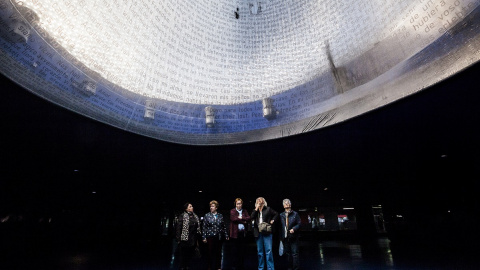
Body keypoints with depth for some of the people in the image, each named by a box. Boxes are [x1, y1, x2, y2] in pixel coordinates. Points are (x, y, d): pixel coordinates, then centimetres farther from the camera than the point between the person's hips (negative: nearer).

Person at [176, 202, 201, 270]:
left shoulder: (195, 217, 10)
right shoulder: (182, 216, -10)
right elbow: (178, 228, -12)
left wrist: (197, 239, 12)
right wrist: (179, 239, -14)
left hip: (193, 240, 6)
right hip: (185, 239, -6)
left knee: (190, 255, 14)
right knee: (183, 256, 6)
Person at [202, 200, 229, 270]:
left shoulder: (220, 216, 5)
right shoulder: (207, 215, -1)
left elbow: (224, 226, 8)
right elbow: (204, 227, -2)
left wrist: (226, 235, 6)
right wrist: (204, 237, -6)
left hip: (219, 237, 2)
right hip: (210, 237, -2)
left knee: (218, 252, 9)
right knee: (210, 252, 3)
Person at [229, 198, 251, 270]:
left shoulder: (245, 211, 12)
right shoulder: (232, 211, 0)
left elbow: (249, 218, 0)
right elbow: (233, 219, -15)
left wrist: (241, 217, -12)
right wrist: (243, 221, -8)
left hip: (243, 233, 3)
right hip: (235, 233, -3)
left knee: (243, 250, 7)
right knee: (236, 250, 5)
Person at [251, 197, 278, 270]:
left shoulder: (268, 209, 4)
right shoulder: (255, 211, 12)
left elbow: (276, 214, 12)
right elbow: (252, 218, -5)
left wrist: (272, 220, -1)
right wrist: (256, 209, -7)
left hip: (267, 232, -3)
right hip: (258, 233, 3)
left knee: (269, 251, -7)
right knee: (260, 252, 9)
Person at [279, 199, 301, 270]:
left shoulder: (295, 214, 0)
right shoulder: (281, 215, 8)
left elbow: (299, 223, -2)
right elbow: (280, 226, 9)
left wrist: (294, 229, -18)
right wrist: (280, 237, 5)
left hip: (293, 237, -3)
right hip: (285, 237, 3)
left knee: (294, 253, 0)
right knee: (288, 253, 13)